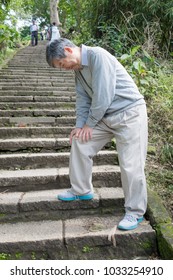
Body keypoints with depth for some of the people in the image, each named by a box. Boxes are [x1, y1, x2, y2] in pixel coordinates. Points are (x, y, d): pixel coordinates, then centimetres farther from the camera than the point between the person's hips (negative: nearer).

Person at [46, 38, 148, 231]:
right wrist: (80, 125, -2)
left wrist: (89, 124, -11)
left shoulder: (97, 56, -20)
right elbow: (83, 99, 10)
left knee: (130, 165, -8)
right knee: (79, 143, 8)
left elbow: (103, 95, -22)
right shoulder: (78, 68, 8)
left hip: (129, 113, -9)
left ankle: (135, 212, 8)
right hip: (105, 115, 9)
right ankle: (81, 190, 24)